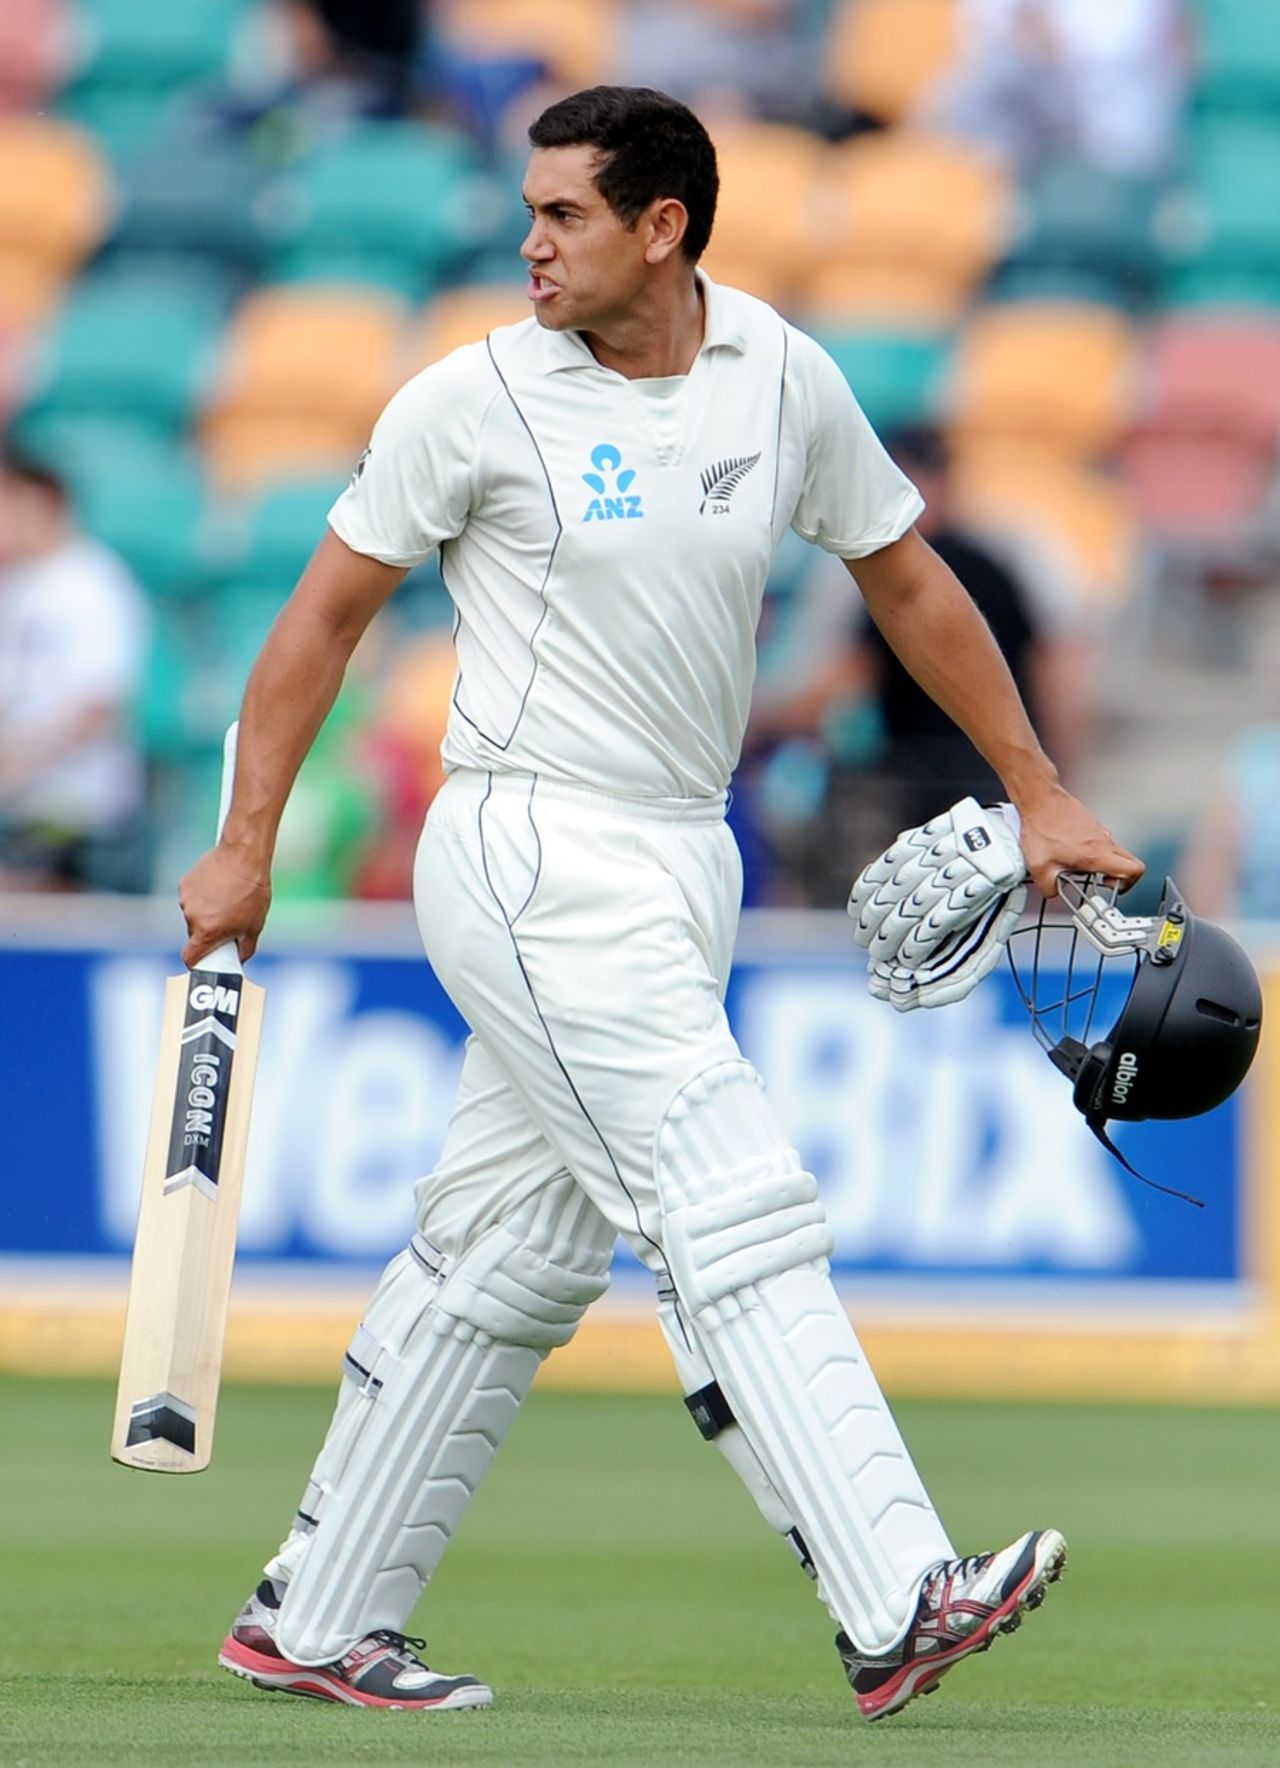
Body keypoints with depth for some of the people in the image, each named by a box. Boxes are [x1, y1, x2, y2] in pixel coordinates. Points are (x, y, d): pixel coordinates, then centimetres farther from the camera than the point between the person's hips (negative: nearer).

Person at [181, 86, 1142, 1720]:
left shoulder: (784, 378, 5)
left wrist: (1036, 793, 16)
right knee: (735, 1219, -15)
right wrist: (245, 845, -2)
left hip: (680, 863, 6)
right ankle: (896, 1604, -22)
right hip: (535, 864, -6)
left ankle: (314, 1621, 18)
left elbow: (905, 582, 16)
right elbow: (326, 613, 1)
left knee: (511, 1257, 9)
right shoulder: (474, 401, -6)